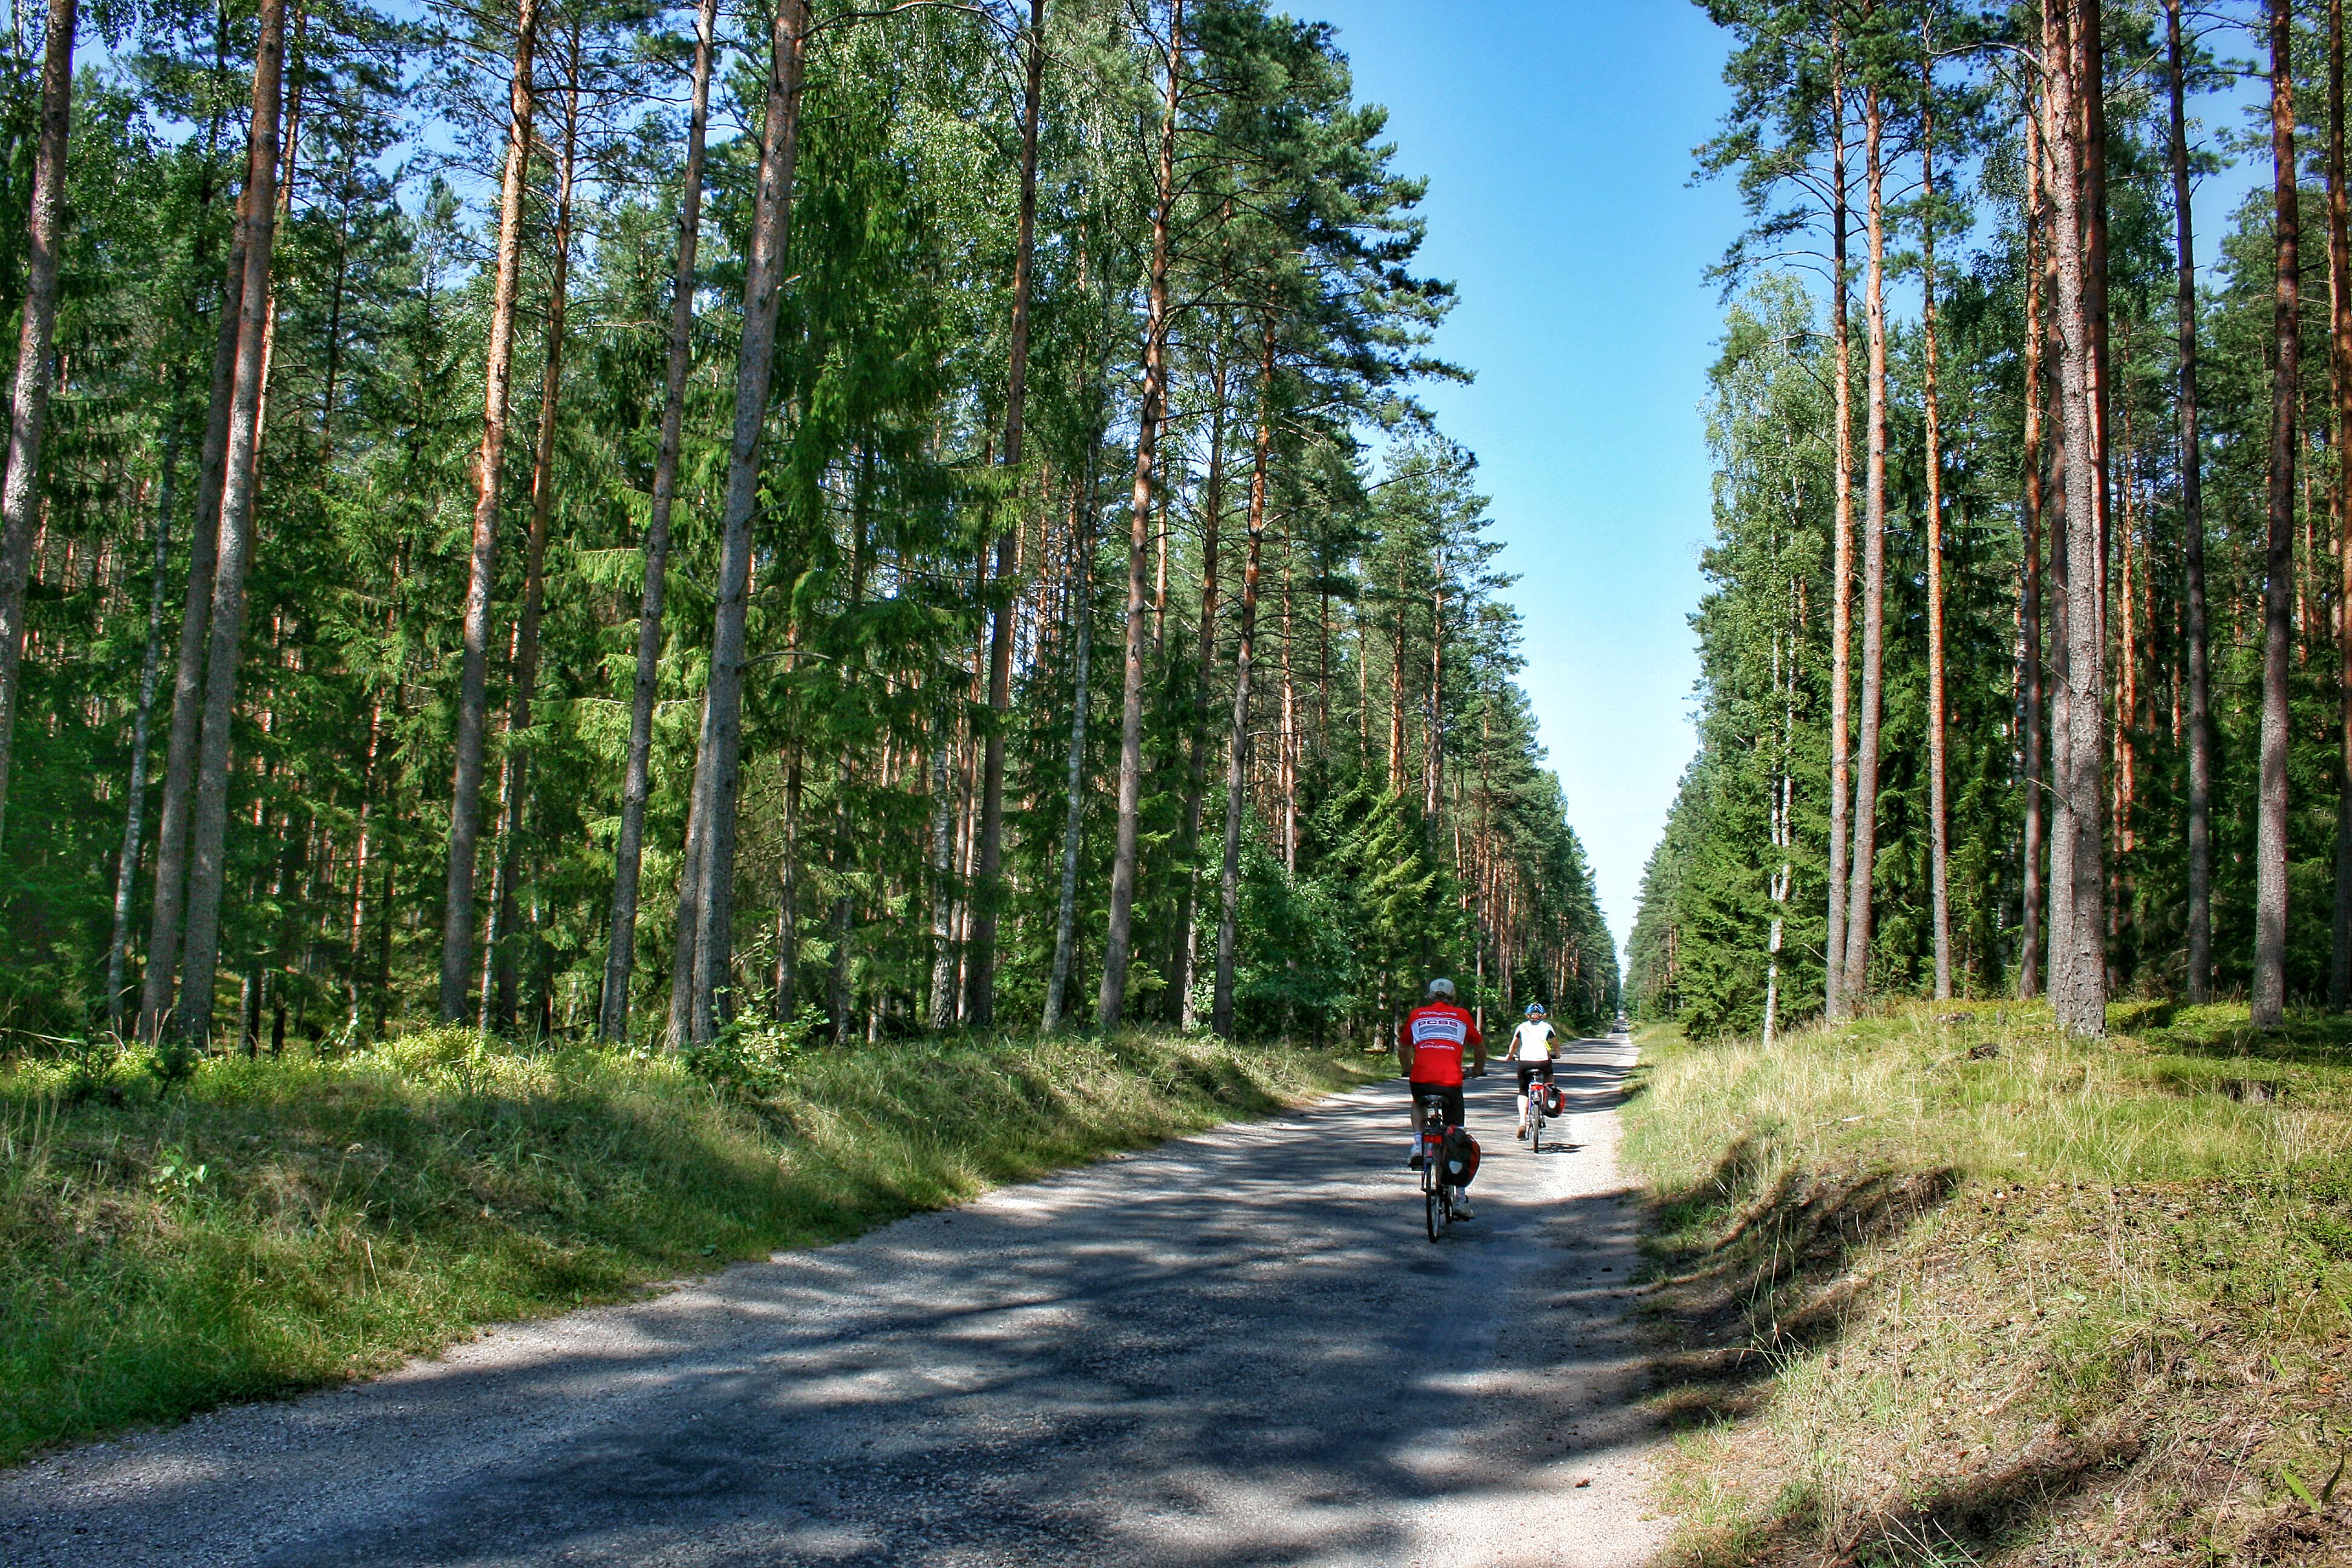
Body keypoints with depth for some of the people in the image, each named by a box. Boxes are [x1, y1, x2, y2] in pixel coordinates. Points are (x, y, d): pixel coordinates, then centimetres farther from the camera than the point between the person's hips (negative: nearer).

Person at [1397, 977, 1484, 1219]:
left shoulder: (1416, 1015, 19)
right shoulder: (1462, 1016, 19)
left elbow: (1403, 1049, 29)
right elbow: (1480, 1048, 28)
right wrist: (1477, 1070, 47)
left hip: (1420, 1079, 1)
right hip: (1451, 1081, -1)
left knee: (1418, 1105, 36)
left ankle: (1418, 1146, 11)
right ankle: (1459, 1200, 7)